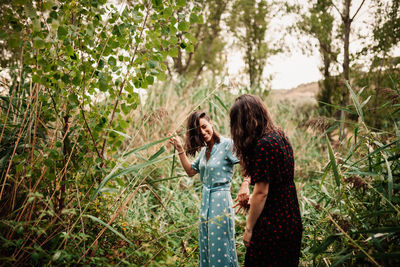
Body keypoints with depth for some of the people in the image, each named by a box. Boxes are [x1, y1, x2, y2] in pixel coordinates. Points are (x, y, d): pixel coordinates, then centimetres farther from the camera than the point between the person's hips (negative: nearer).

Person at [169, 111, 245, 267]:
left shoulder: (227, 144, -13)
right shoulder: (204, 150, 11)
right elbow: (191, 171, 15)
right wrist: (180, 149, 7)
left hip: (220, 200, -7)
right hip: (205, 201, 8)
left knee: (220, 247, 1)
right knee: (205, 247, 15)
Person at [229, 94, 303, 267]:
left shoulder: (263, 145, -22)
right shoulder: (280, 136, 5)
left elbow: (261, 192, -21)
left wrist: (248, 228, -12)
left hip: (272, 225, -9)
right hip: (291, 219, 9)